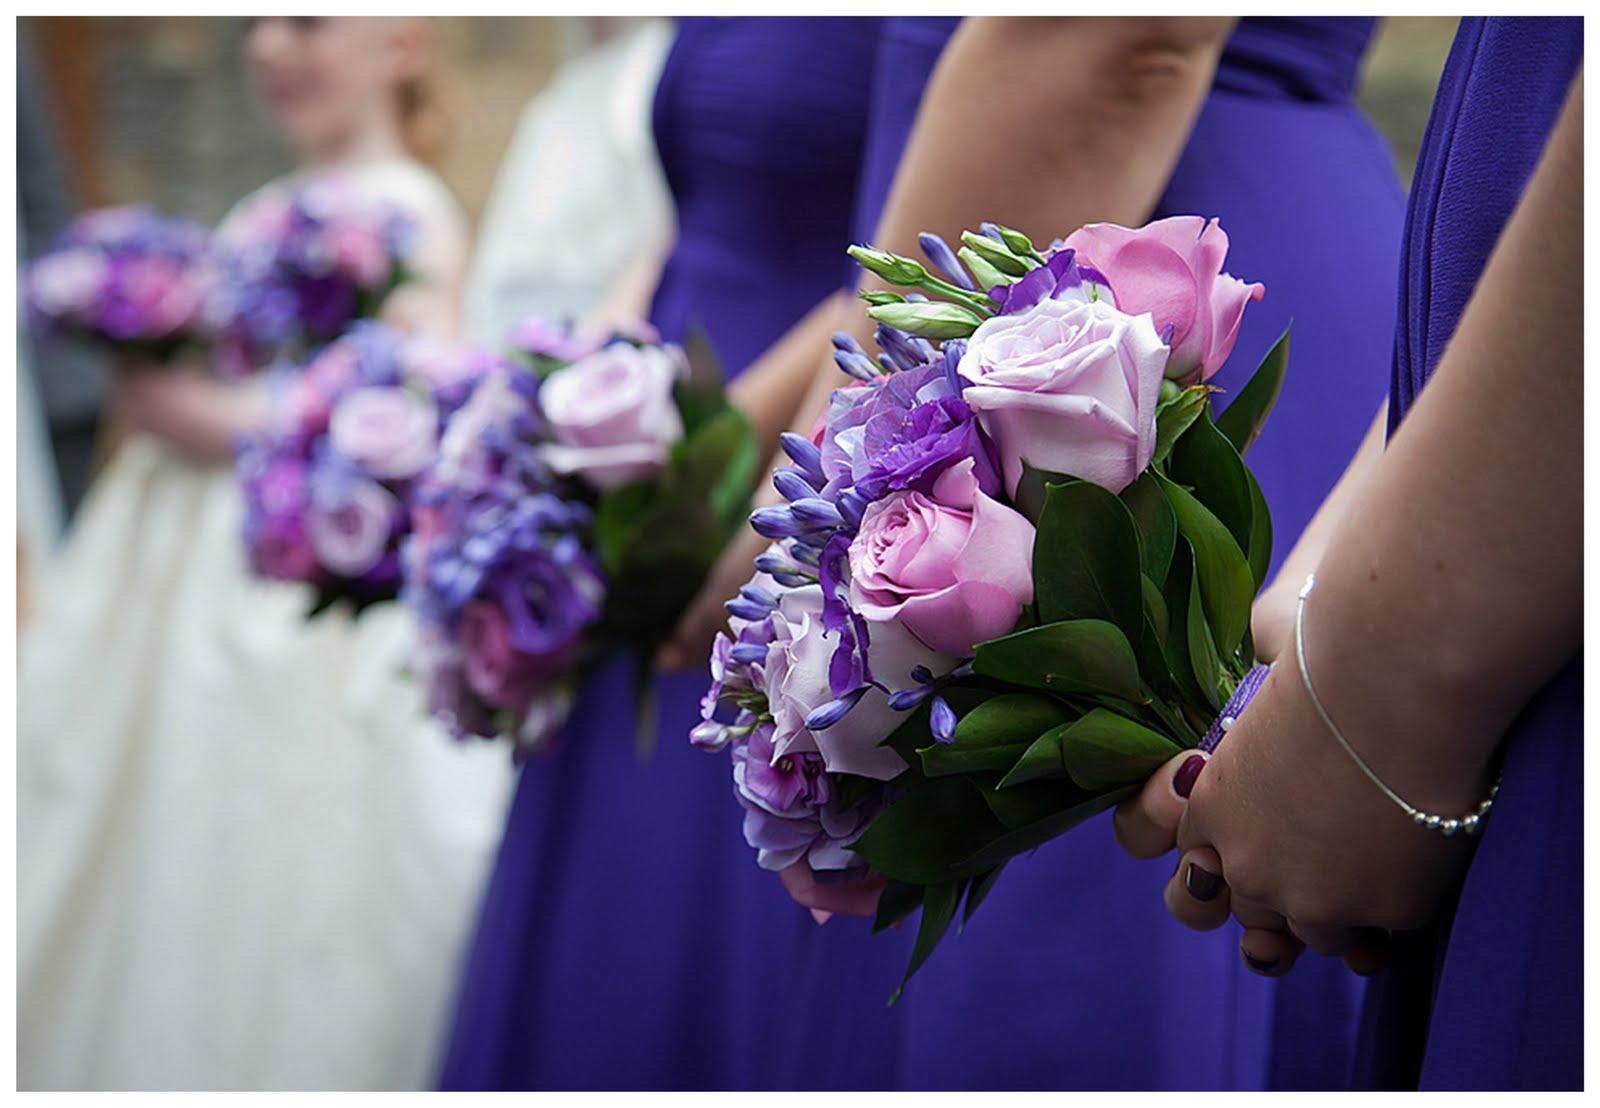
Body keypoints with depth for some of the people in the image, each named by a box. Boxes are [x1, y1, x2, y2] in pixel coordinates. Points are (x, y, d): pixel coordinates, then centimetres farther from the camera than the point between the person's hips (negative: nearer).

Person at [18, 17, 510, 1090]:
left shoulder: (411, 210, -9)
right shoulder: (262, 210, 16)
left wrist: (212, 418, -18)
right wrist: (159, 389, 5)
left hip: (314, 604, -8)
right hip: (192, 580, 8)